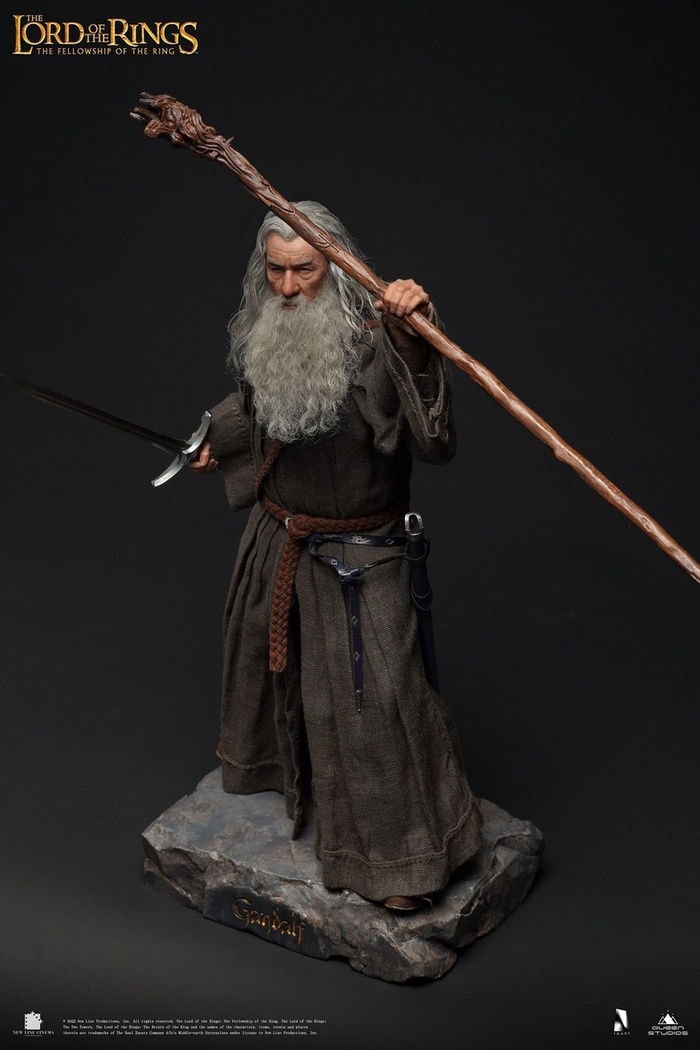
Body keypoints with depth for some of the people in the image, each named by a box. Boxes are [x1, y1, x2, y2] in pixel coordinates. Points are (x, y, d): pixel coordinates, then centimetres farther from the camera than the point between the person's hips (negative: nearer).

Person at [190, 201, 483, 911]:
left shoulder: (371, 343, -25)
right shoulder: (261, 336, -4)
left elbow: (433, 440, -38)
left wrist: (414, 344, -51)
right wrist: (218, 440, 37)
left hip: (357, 558, -6)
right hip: (277, 540, 7)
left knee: (373, 693, -3)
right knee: (265, 655, 26)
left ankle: (400, 855, 17)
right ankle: (266, 762, 58)